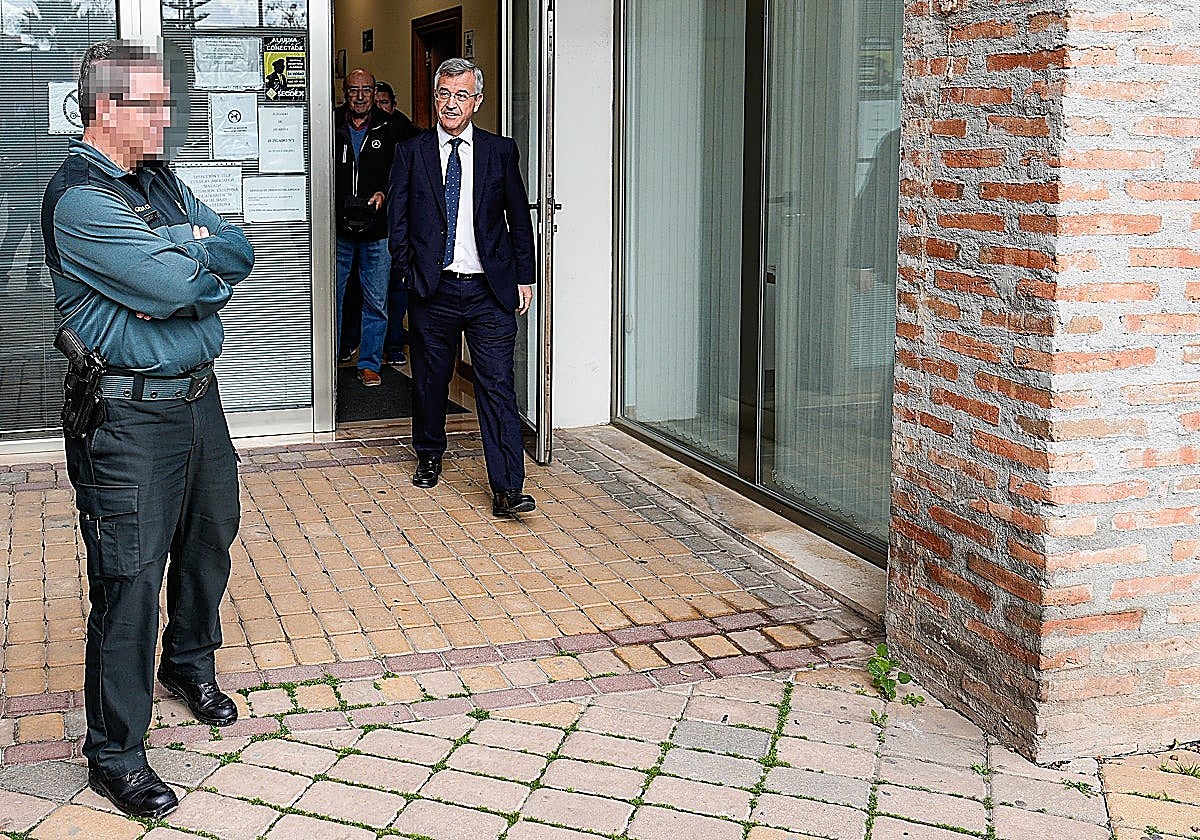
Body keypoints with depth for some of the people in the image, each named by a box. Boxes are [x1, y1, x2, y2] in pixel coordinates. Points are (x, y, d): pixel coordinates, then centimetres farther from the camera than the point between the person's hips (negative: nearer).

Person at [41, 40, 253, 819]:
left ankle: (190, 661, 47)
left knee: (210, 538, 22)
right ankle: (115, 753, 9)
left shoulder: (161, 181, 12)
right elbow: (172, 283, -25)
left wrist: (180, 262, -13)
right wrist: (197, 255, -4)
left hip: (198, 395, 9)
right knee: (130, 579, -3)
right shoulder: (79, 198, -16)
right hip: (129, 414, -9)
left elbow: (239, 254, 5)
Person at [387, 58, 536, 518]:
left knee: (497, 385, -7)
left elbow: (520, 218, 10)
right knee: (430, 379, 12)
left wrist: (524, 277, 7)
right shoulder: (411, 153, 5)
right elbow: (398, 222, 7)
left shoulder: (500, 151, 6)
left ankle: (507, 489, -9)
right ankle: (429, 457, 36)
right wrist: (411, 273, -2)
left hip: (490, 290, -1)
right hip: (433, 290, 1)